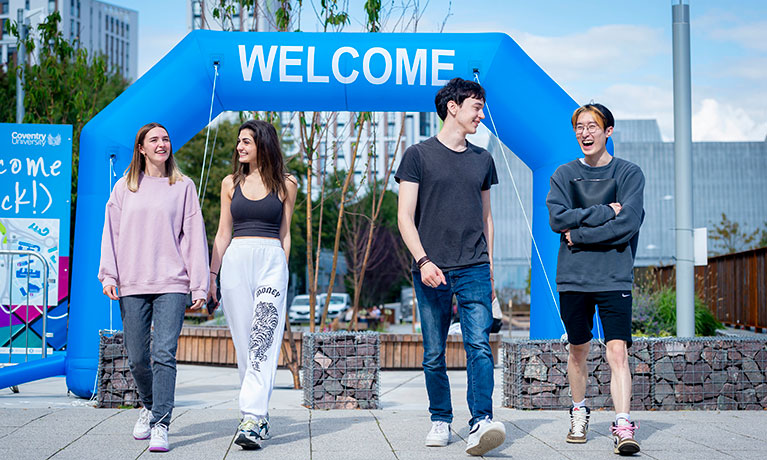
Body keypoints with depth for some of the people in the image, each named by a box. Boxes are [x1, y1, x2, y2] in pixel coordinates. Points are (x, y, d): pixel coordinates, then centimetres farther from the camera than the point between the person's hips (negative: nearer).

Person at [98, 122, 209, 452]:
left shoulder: (183, 187, 9)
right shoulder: (124, 187, 14)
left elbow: (194, 237, 6)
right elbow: (111, 233, 12)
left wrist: (199, 286, 0)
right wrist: (108, 275, 0)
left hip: (171, 284, -2)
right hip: (132, 286, 2)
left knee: (164, 354, -12)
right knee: (136, 357, 5)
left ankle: (160, 425, -11)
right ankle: (149, 405, 31)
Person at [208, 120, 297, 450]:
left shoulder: (285, 185, 8)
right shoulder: (231, 183, 14)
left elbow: (284, 234, 10)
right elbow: (223, 232, 15)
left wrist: (282, 270, 3)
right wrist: (211, 273, 9)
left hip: (272, 262, -3)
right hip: (235, 262, 3)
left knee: (262, 340, -15)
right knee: (244, 344, 3)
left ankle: (251, 419, -21)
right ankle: (260, 418, 11)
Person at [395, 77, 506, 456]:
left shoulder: (482, 160, 16)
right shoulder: (419, 155, 3)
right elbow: (405, 216, -2)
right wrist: (423, 260, -15)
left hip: (474, 269, 2)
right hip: (432, 271, -2)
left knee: (479, 344, -13)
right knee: (434, 355, 4)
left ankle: (481, 423, -18)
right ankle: (441, 421, 18)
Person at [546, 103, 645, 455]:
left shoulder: (629, 173, 3)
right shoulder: (564, 175, 10)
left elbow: (627, 224, -9)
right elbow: (557, 218, -6)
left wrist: (579, 235, -9)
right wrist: (606, 212, -12)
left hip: (614, 278, -2)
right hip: (573, 277, 3)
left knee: (617, 351, -13)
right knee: (578, 350, 11)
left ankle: (623, 427, -17)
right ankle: (579, 414, 30)